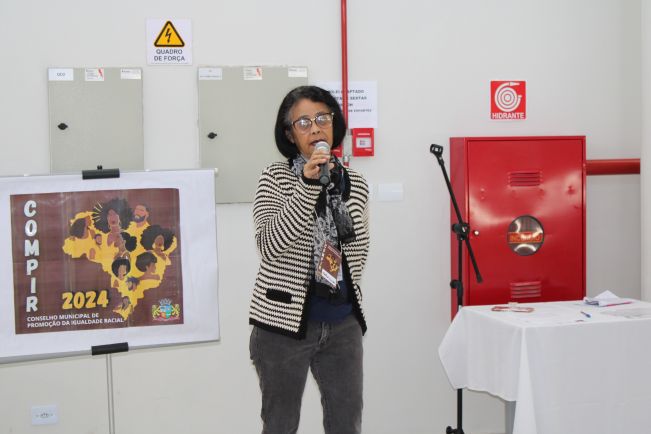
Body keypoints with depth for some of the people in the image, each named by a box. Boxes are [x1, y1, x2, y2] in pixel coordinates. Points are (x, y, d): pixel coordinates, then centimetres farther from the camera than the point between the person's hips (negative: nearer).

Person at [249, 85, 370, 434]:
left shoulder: (356, 184, 6)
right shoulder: (276, 178, -5)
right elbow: (270, 245, -19)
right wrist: (308, 185, -24)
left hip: (343, 324, 4)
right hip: (285, 320, -3)